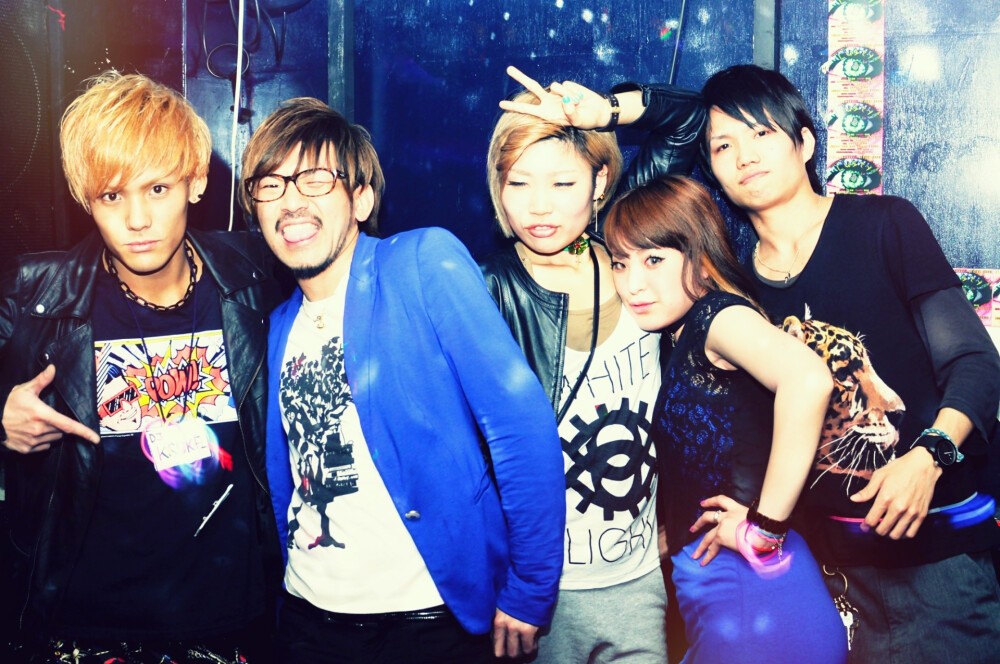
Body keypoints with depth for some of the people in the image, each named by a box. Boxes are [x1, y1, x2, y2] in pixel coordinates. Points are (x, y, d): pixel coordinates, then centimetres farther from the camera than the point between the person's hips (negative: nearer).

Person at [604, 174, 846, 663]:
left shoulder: (717, 313, -11)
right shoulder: (681, 340, 13)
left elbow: (807, 378, -31)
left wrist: (765, 527, -24)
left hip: (751, 583, -8)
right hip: (705, 586, 8)